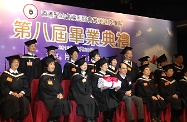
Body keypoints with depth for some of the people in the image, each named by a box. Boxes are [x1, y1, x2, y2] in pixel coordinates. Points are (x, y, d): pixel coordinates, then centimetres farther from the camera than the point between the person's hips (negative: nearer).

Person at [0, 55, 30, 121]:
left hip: (19, 95, 3)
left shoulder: (21, 75, 17)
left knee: (24, 100, -30)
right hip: (8, 95, -3)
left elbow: (25, 86, 8)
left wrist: (21, 92, -13)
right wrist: (11, 93, -18)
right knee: (14, 100, -35)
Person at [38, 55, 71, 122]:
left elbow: (60, 87, 16)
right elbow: (47, 89, -13)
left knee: (66, 102, -21)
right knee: (59, 103, -31)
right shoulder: (44, 77, -4)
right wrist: (57, 95, -13)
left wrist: (60, 94, -6)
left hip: (56, 96, 7)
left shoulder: (54, 76, 20)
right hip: (47, 97, -7)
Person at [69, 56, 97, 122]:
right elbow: (79, 89, -12)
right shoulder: (76, 76, -7)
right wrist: (87, 95, -12)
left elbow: (89, 86, 13)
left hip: (87, 95, 6)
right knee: (88, 101, -28)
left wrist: (90, 94, -5)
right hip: (78, 95, -6)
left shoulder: (87, 76, 16)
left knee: (93, 100, -21)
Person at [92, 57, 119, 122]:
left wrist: (115, 88, -4)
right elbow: (93, 88, -7)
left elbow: (111, 87, 17)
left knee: (115, 103, -25)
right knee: (108, 104, -31)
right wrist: (101, 89, -24)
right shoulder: (96, 75, 2)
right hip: (100, 95, -5)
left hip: (108, 95, 5)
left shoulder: (108, 75, 21)